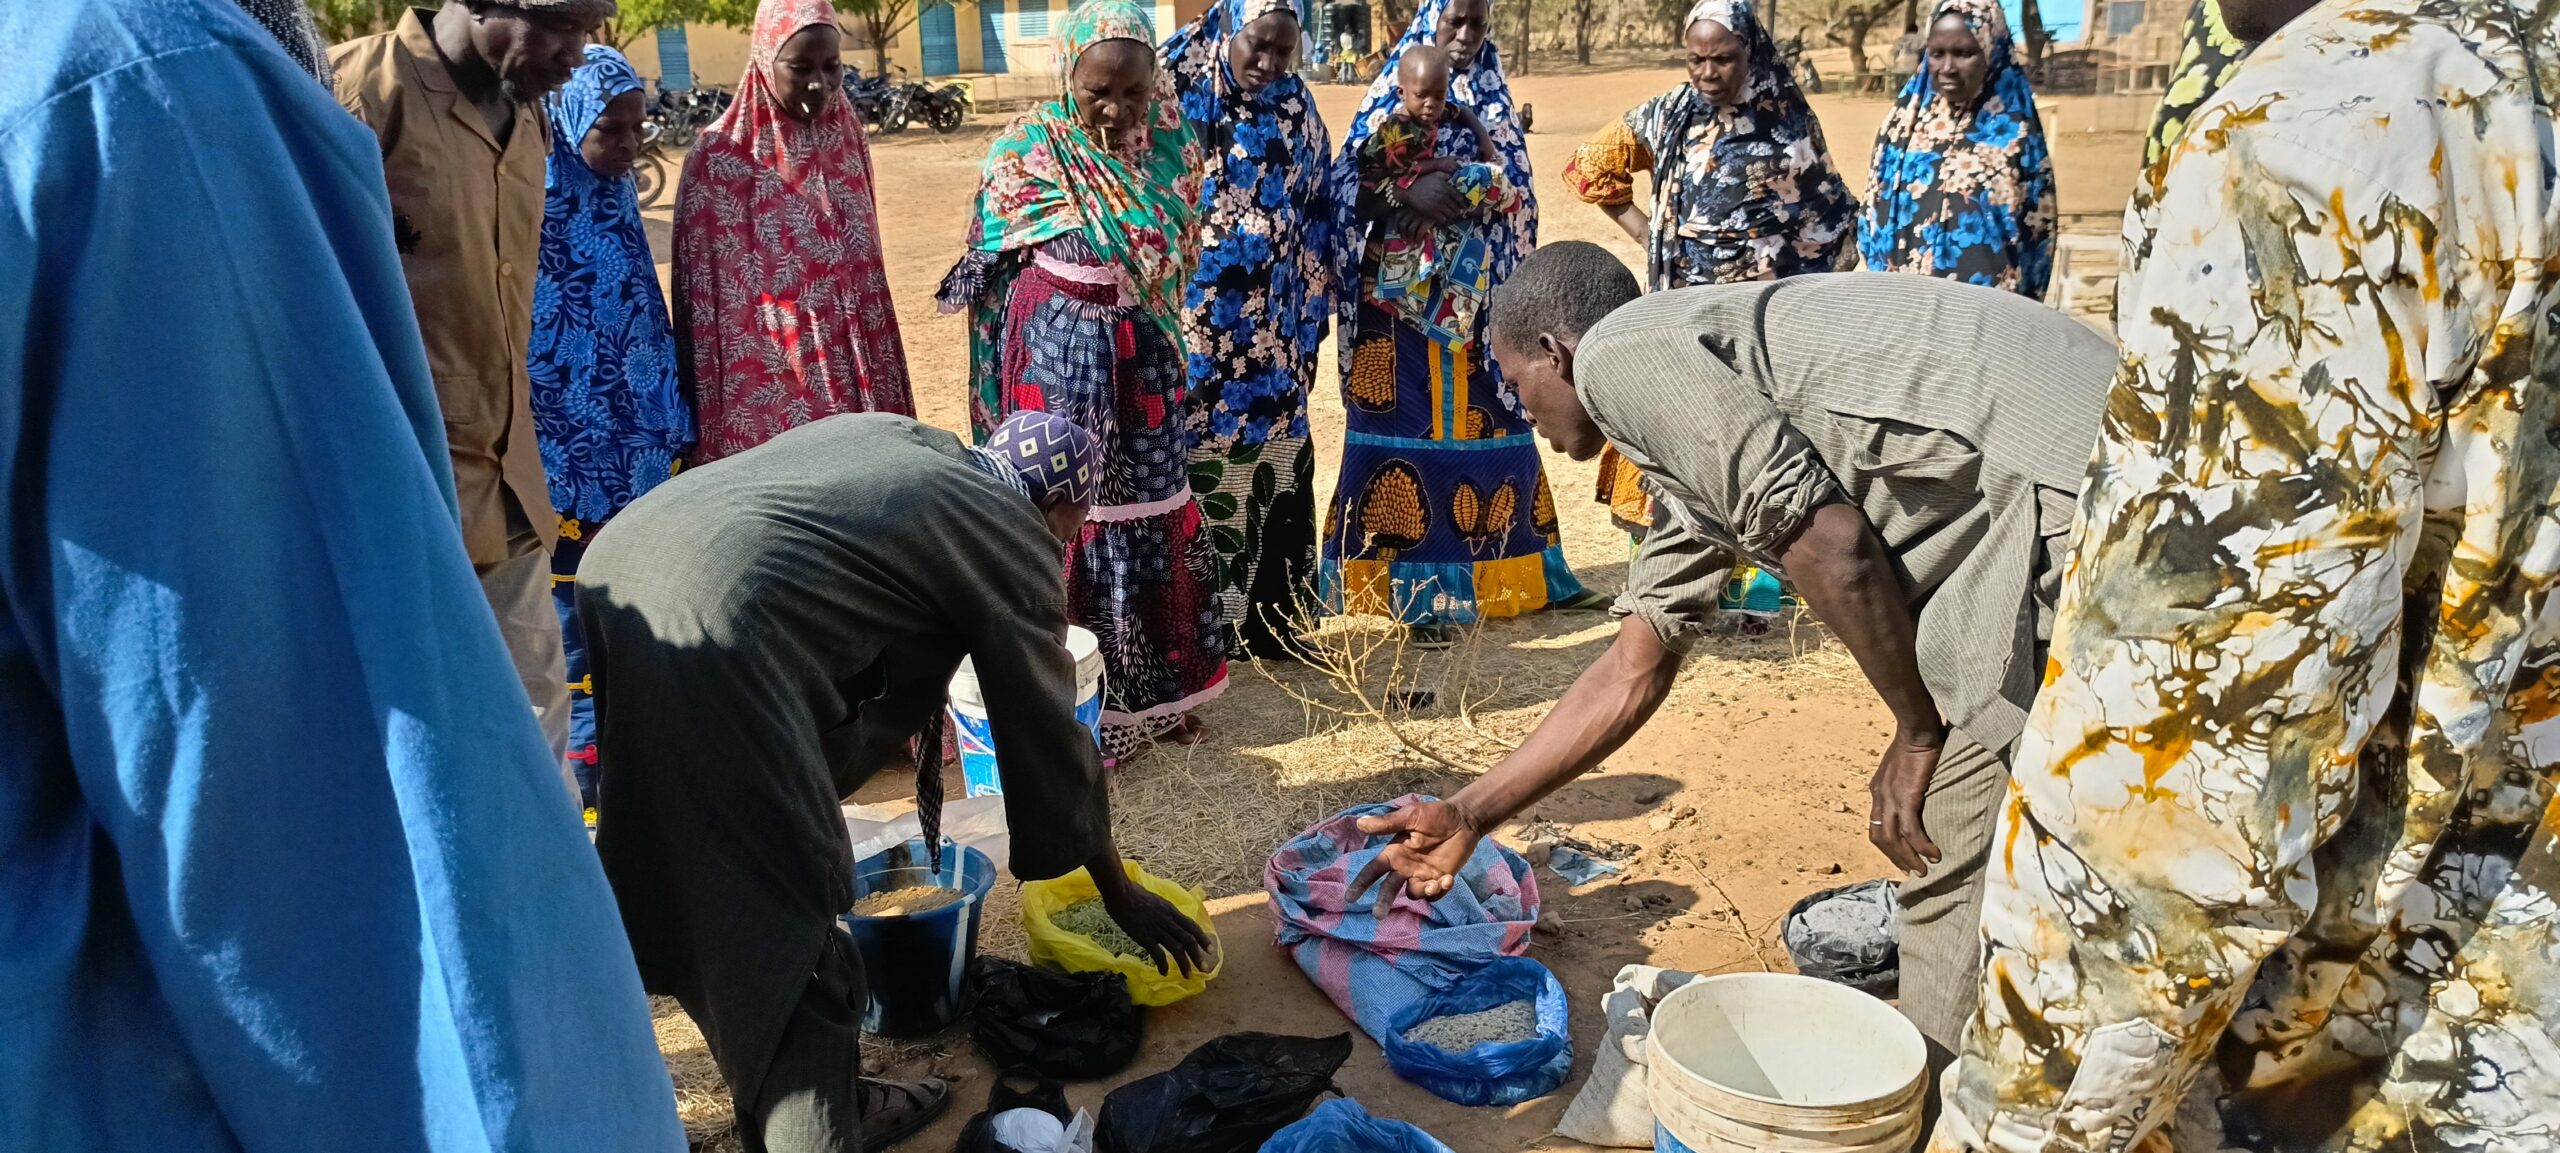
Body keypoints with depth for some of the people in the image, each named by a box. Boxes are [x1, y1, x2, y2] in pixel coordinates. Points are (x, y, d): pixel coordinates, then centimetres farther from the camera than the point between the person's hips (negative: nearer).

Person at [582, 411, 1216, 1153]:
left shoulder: (903, 442, 27)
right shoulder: (1013, 539, 8)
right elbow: (1050, 736, 15)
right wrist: (1121, 895, 27)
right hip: (713, 619, -9)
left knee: (734, 904, 21)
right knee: (788, 939, 3)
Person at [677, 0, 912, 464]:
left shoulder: (848, 138, 6)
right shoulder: (719, 155, -10)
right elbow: (703, 291, -7)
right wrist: (710, 404, -8)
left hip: (848, 362, 5)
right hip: (765, 368, -5)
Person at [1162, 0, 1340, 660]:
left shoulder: (1296, 107, 5)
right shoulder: (1173, 94, -6)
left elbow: (1316, 217, 12)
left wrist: (1309, 321, 10)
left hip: (1270, 333, 4)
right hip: (1189, 327, -3)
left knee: (1273, 470, 7)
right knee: (1196, 469, 1)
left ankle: (1271, 622, 18)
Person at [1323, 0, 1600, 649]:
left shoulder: (1491, 103, 12)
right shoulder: (1391, 98, 2)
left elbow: (1516, 186, -1)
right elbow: (1344, 182, -9)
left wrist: (1458, 194, -20)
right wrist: (1406, 191, -27)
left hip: (1477, 290, 4)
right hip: (1404, 290, -4)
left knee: (1487, 418, 8)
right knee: (1413, 423, -5)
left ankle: (1514, 572, 18)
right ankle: (1417, 591, -2)